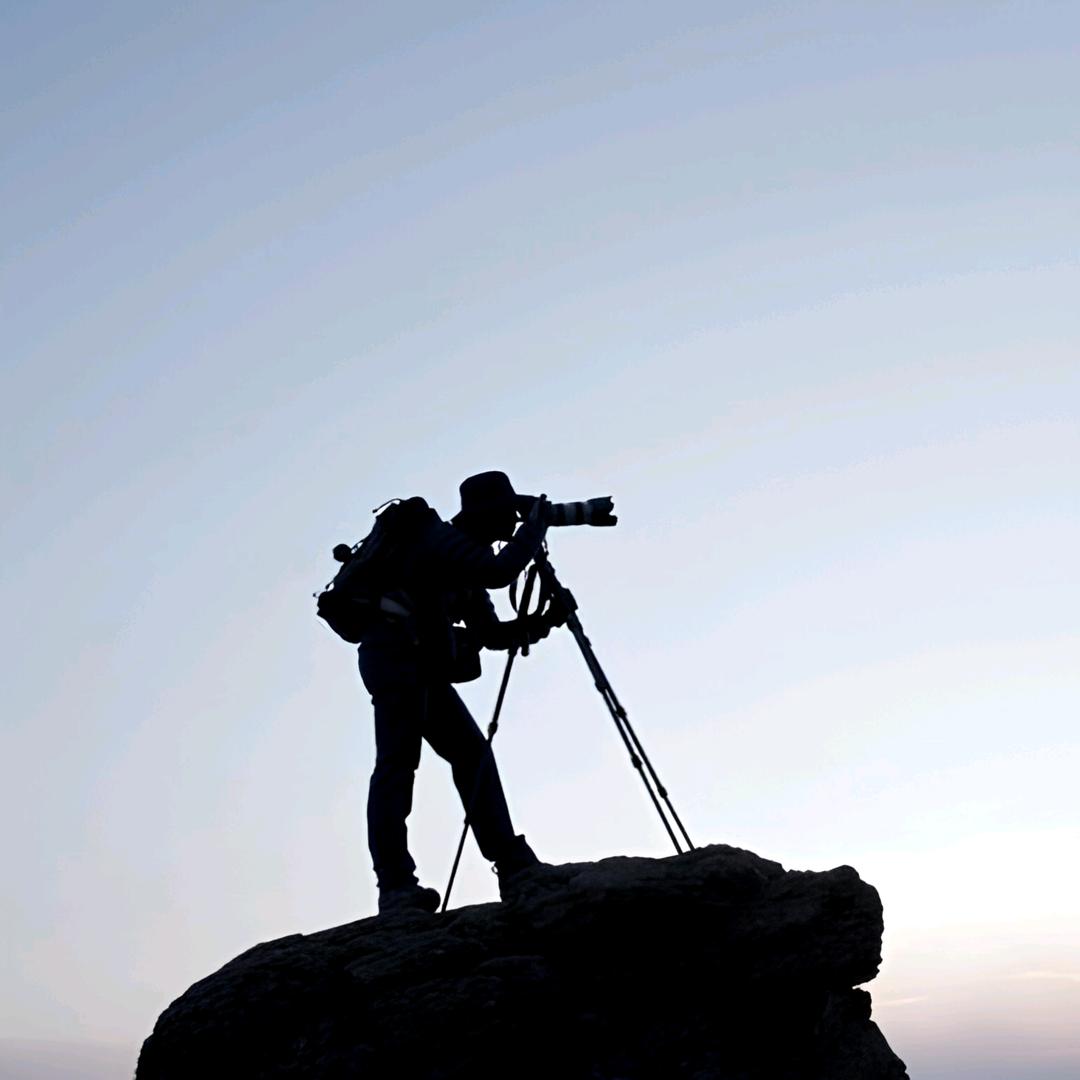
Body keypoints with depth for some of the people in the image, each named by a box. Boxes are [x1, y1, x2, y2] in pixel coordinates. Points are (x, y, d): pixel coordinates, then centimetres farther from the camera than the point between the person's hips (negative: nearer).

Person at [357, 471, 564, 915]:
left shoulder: (464, 554, 21)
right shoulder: (443, 539, -8)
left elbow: (492, 634, 21)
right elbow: (500, 572, -24)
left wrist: (542, 622, 6)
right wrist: (536, 526, -8)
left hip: (422, 665, 10)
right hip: (396, 656, -10)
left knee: (473, 753, 5)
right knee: (398, 761, -16)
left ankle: (513, 866, 5)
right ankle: (396, 885, -22)